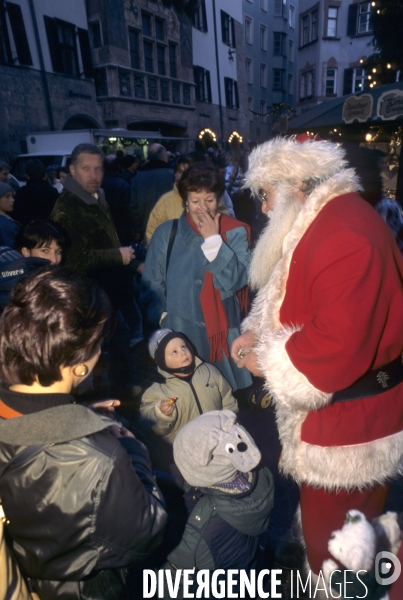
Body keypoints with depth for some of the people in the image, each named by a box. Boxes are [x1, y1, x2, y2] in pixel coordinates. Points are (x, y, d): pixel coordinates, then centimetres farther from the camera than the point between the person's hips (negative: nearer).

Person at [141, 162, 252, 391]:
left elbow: (236, 280, -13)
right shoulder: (166, 232, 3)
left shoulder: (235, 232, 0)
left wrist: (213, 239, -15)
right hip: (179, 334, 1)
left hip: (222, 334, 0)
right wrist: (163, 316, -7)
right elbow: (152, 283, 5)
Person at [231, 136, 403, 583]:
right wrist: (258, 330, 1)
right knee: (321, 521, 27)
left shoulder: (347, 237, -26)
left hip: (348, 420, -10)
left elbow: (338, 344, -31)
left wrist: (268, 361, -17)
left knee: (334, 541, 10)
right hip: (326, 411, 10)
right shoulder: (318, 223, 10)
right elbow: (293, 299, 17)